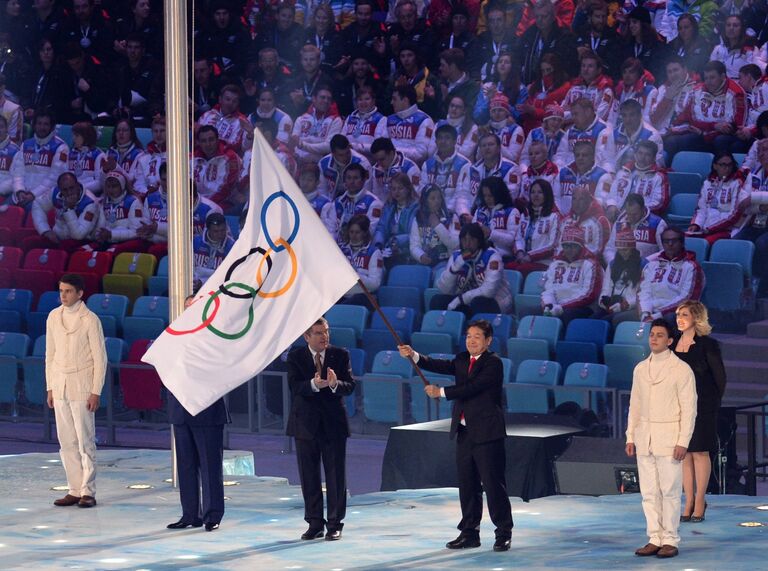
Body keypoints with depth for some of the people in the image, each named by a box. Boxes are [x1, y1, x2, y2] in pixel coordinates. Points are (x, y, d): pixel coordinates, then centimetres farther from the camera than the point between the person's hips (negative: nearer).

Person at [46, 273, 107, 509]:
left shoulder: (90, 320, -7)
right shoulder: (53, 317, 8)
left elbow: (100, 358, -5)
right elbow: (50, 354, 14)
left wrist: (96, 392, -10)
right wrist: (50, 388, 10)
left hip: (81, 386, -5)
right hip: (60, 385, 5)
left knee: (85, 441, -4)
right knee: (66, 442, 5)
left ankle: (87, 492, 0)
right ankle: (74, 490, 10)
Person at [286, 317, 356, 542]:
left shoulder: (340, 355, 0)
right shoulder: (296, 357, -1)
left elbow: (350, 386, -8)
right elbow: (295, 387, -14)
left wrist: (335, 384, -30)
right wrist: (314, 384, -34)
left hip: (333, 423, 0)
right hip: (306, 424, 0)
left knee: (336, 475, 2)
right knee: (309, 477, 6)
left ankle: (335, 523, 9)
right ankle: (315, 523, 15)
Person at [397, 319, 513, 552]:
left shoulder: (493, 363, -9)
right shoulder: (462, 360, 14)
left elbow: (472, 388, -18)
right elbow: (441, 366, 2)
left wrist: (441, 392, -13)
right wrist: (413, 356, -11)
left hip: (487, 433, -7)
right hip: (464, 432, 7)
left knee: (493, 484, -5)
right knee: (467, 485, 11)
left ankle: (503, 533, 2)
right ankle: (470, 532, 18)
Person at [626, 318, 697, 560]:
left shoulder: (681, 369, -4)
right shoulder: (640, 368, 12)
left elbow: (689, 408, -6)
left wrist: (683, 442, -12)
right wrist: (630, 437, 8)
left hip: (669, 438, -5)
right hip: (644, 438, 5)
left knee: (670, 492, -4)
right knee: (649, 493, 5)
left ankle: (670, 541, 2)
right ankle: (654, 539, 10)